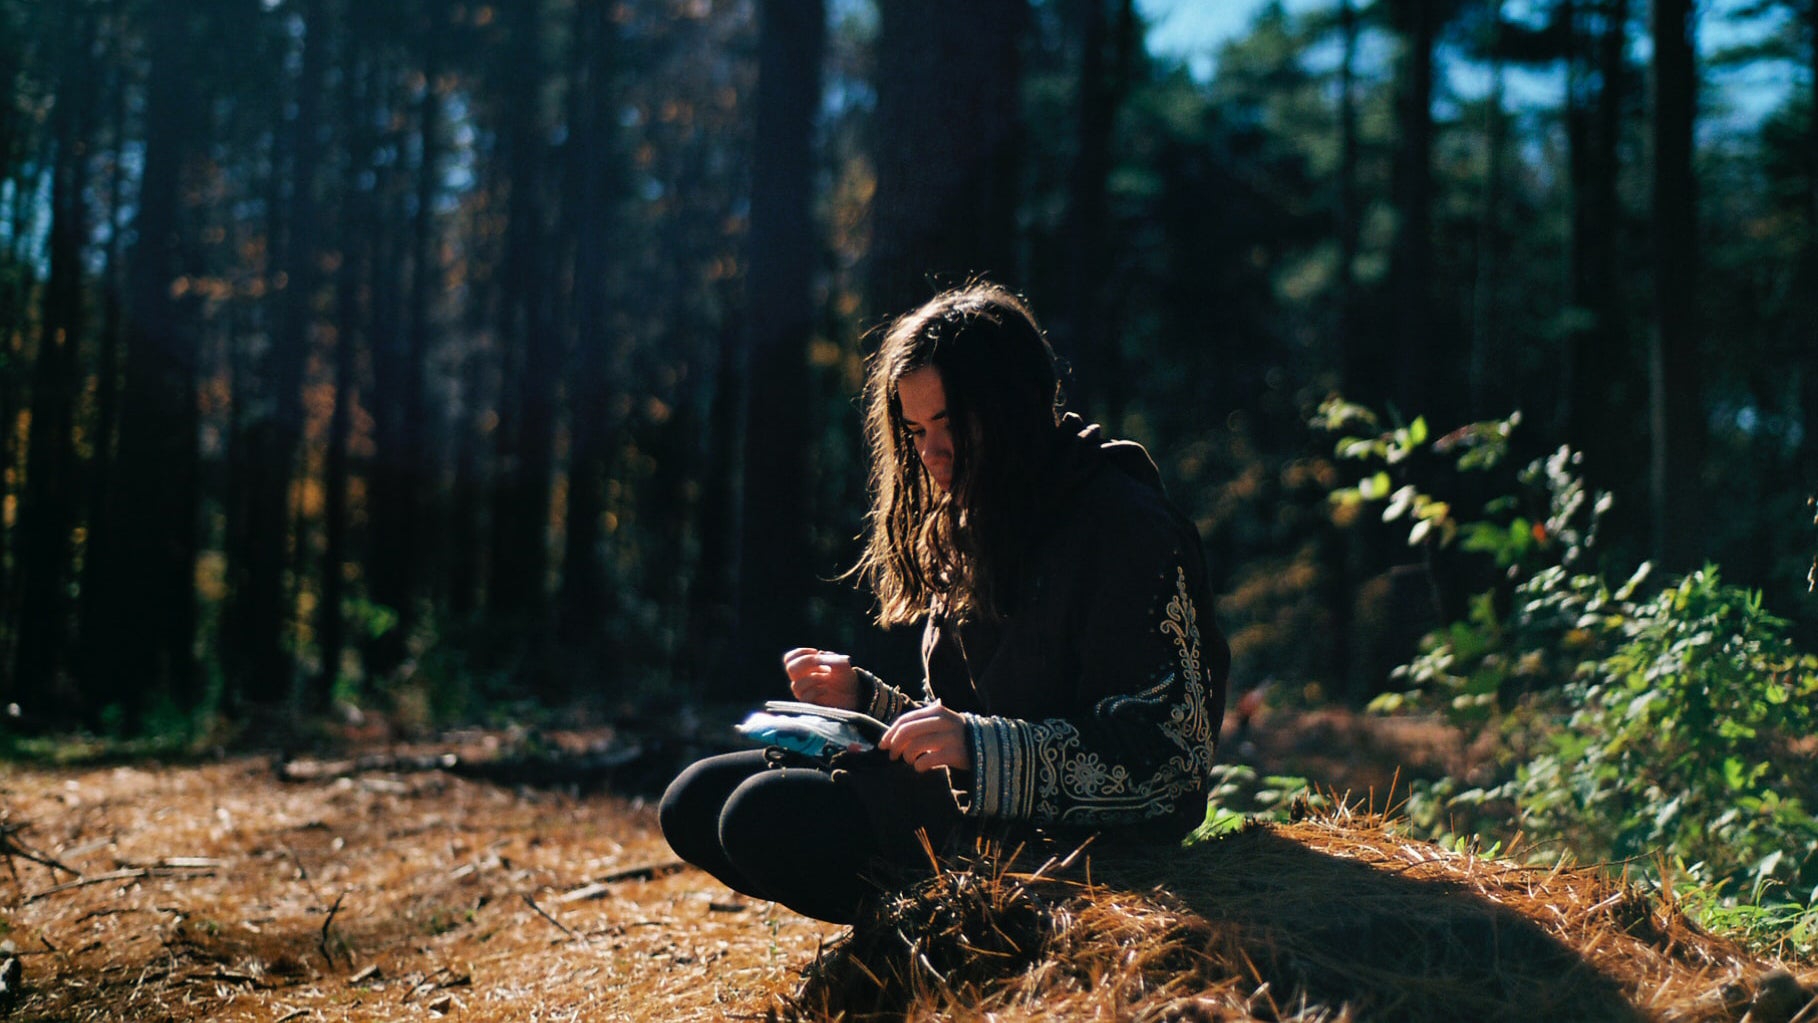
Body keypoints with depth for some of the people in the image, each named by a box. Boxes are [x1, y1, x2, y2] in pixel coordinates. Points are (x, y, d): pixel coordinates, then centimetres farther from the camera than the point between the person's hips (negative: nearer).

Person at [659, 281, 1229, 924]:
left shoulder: (1124, 526, -10)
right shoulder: (963, 533, 17)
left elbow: (1169, 754, -17)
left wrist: (980, 747, -27)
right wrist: (860, 698, 3)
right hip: (970, 800, 9)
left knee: (766, 816, -24)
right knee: (694, 802, -1)